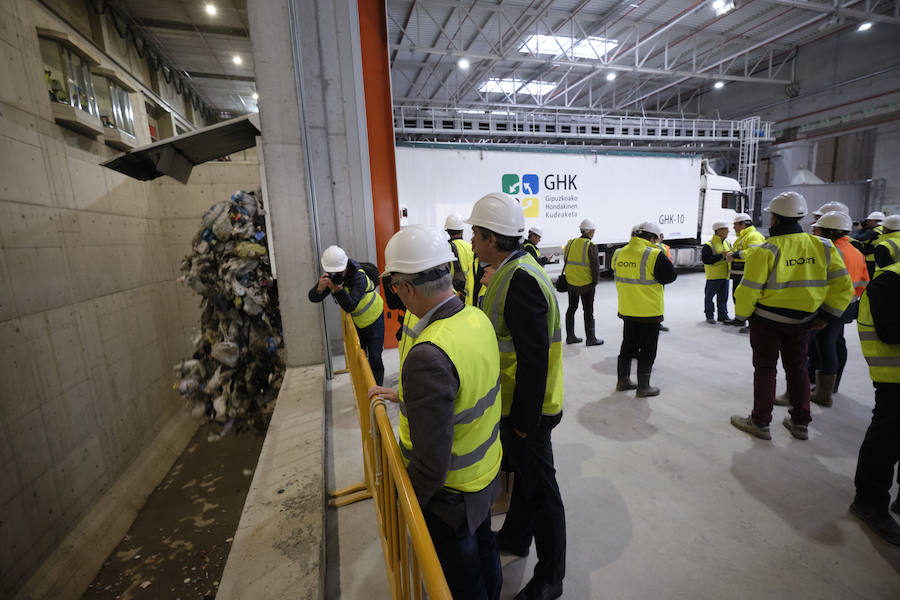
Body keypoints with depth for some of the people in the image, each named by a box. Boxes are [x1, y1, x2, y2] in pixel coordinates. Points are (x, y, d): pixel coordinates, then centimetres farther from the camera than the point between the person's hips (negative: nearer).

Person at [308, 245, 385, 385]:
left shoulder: (359, 276, -33)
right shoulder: (329, 277, -14)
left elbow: (350, 307, -40)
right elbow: (313, 298, -17)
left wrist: (338, 288, -53)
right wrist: (319, 288, -38)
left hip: (373, 319, -5)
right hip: (356, 322, 5)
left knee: (374, 359, -3)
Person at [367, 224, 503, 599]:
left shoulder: (427, 355, -37)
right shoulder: (477, 318, -10)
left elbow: (431, 463, -31)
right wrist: (403, 394, 12)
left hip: (452, 492, -7)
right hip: (487, 468, 8)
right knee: (483, 547, 32)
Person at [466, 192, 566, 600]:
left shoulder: (521, 281, -27)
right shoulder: (511, 271, 5)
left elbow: (534, 360, -28)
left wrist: (524, 420, -20)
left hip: (528, 410, -9)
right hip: (515, 401, 9)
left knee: (539, 488, 11)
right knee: (523, 473, 27)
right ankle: (515, 537, 51)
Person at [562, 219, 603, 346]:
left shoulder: (570, 243, 4)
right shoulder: (590, 246, -14)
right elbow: (595, 265, -14)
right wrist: (595, 281, -2)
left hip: (571, 282, 6)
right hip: (586, 283, -6)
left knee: (571, 308, 16)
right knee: (588, 311, 6)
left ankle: (570, 336, 23)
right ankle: (590, 339, 14)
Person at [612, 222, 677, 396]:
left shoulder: (619, 254, 1)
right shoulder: (654, 255, -18)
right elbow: (670, 276, -11)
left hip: (627, 310, 6)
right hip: (649, 311, -6)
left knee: (628, 344, 19)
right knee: (648, 349, 7)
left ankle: (623, 380, 29)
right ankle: (643, 387, 16)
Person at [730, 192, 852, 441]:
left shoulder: (766, 250, -17)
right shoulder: (823, 247, 1)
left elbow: (749, 290, -17)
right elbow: (843, 286, 3)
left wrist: (742, 314, -1)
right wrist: (827, 316, 8)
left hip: (767, 321, -5)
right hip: (803, 322, 5)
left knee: (765, 369, 6)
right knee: (797, 368, 19)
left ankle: (760, 422, 16)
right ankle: (800, 422, 29)